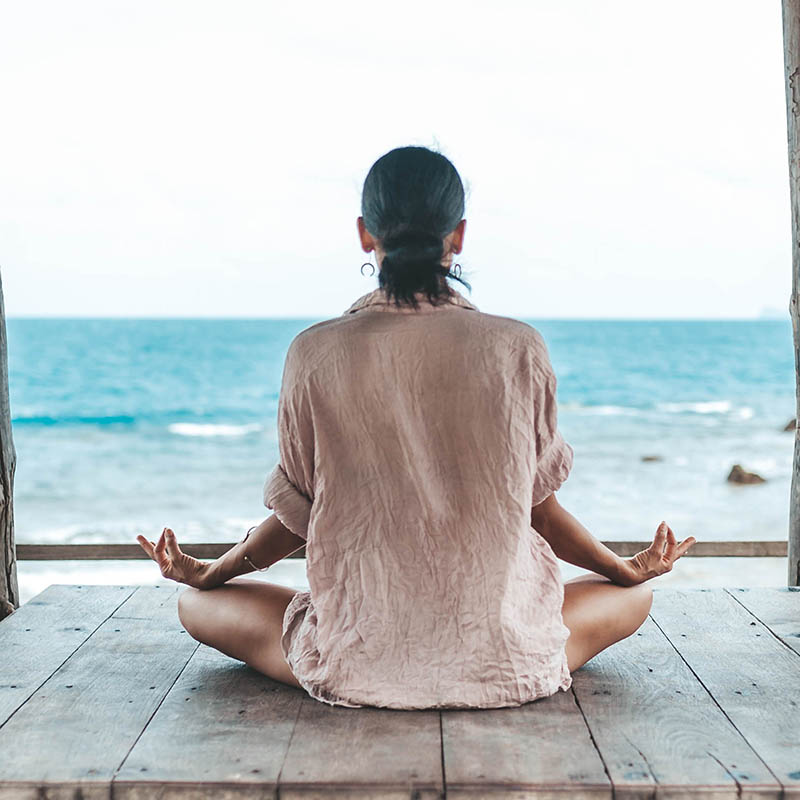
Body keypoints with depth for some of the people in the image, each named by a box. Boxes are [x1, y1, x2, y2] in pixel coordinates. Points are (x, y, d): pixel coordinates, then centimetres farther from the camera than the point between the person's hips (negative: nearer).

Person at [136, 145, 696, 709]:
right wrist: (632, 570, 23)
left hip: (353, 665, -1)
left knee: (198, 602, 23)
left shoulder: (317, 353, -9)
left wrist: (204, 573, 22)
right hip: (500, 663, 2)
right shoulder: (518, 350, -8)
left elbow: (297, 517, 0)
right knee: (634, 595, 29)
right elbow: (541, 510, 2)